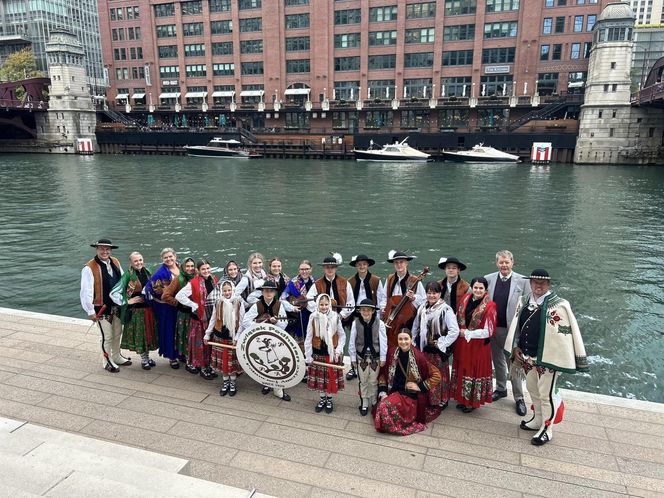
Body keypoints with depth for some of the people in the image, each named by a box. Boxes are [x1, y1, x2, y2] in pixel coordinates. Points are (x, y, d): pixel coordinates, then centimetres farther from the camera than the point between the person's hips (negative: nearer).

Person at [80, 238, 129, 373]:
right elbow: (86, 291, -17)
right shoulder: (89, 268, -18)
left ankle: (116, 357, 39)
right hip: (102, 308, -6)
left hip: (117, 306, 6)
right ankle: (107, 361, 24)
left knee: (118, 333, 20)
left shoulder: (115, 262, 1)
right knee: (107, 336, 3)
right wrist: (90, 311, -15)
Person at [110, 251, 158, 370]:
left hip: (149, 308, 5)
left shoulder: (146, 272, 3)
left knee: (149, 333, 13)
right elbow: (114, 293, -19)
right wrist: (127, 301, -15)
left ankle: (147, 357, 29)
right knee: (139, 334, 5)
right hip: (136, 310, -5)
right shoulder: (128, 275, -15)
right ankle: (144, 360, 20)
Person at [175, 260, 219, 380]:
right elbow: (179, 296, -15)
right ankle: (202, 368, 15)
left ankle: (209, 365, 27)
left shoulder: (214, 280, 4)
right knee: (201, 342, 3)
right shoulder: (193, 283, -14)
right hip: (200, 317, -5)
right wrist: (194, 305, -14)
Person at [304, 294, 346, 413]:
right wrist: (308, 355, -5)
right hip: (318, 352, 1)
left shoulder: (335, 317, -10)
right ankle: (322, 398, 33)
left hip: (332, 352, 0)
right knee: (320, 376, 13)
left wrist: (339, 349, -13)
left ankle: (329, 399, 29)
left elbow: (342, 335, -2)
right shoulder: (313, 317, -10)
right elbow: (309, 337, -5)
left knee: (331, 377, 9)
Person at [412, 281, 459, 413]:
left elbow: (455, 331, -19)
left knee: (439, 376, 7)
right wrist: (415, 342, 11)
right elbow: (415, 327, 15)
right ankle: (427, 400, 31)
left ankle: (440, 401, 25)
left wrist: (441, 344, -14)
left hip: (438, 351, -5)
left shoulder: (445, 310, -15)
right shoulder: (422, 308, 3)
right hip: (423, 349, 5)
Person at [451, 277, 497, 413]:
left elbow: (488, 331, -16)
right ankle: (462, 399, 30)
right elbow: (457, 320, 13)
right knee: (462, 369, 14)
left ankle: (473, 401, 23)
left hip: (478, 346, -5)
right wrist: (459, 331, -4)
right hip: (462, 344, 5)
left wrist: (467, 333, -13)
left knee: (475, 371, 7)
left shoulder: (489, 306, -14)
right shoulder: (464, 300, 2)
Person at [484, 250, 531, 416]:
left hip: (514, 329, -3)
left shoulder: (522, 281, -8)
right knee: (498, 360, 19)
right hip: (494, 328, 3)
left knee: (515, 364, 5)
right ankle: (501, 388, 39)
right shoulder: (488, 279, 0)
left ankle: (519, 397, 21)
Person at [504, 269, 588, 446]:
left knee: (546, 394, 5)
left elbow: (565, 333, -15)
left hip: (547, 358, -6)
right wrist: (515, 347, 3)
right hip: (527, 357, 7)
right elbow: (516, 326, 10)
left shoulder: (558, 305, -16)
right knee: (532, 389, 21)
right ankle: (538, 419, 42)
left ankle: (547, 429, 23)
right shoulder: (524, 302, 3)